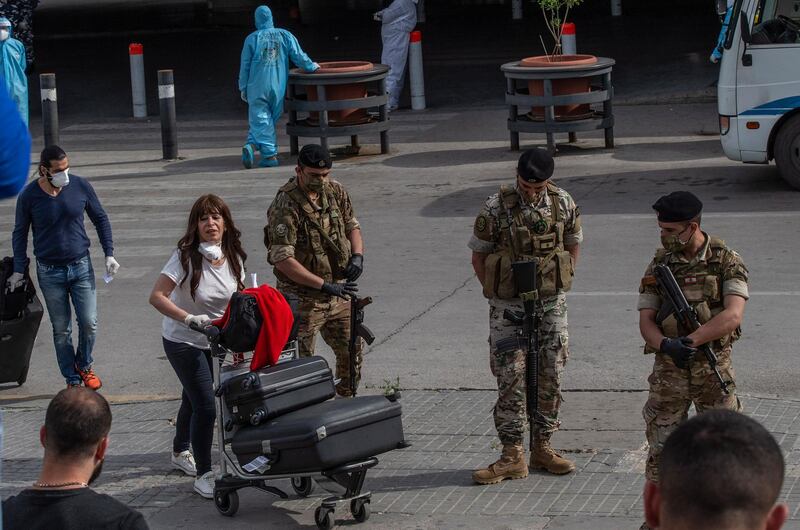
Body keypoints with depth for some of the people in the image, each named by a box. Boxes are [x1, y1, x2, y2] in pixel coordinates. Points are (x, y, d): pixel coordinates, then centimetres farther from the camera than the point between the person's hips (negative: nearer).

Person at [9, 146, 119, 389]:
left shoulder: (80, 186, -8)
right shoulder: (29, 195, -11)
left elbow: (100, 219, 5)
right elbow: (20, 233, 2)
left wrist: (109, 255, 0)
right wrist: (18, 271, 0)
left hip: (81, 266, 1)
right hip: (49, 272, -1)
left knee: (89, 323, -1)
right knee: (61, 330, 5)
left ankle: (84, 365, 26)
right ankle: (72, 379, 18)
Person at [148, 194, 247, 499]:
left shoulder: (234, 257, -7)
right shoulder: (186, 257, -24)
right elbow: (156, 297, -29)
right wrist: (189, 318, -40)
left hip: (214, 340, 6)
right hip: (183, 341, -6)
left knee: (193, 400, 23)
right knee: (205, 407, -10)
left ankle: (180, 453, 46)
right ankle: (204, 475, 2)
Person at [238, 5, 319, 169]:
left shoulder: (252, 39, -2)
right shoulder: (285, 36, 2)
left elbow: (245, 65, 1)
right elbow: (298, 56, 3)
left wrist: (243, 88, 10)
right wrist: (311, 66, 22)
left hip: (257, 87, -2)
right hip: (278, 86, 2)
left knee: (260, 120, 0)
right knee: (270, 119, 12)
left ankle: (270, 154, -14)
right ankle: (253, 145, 1)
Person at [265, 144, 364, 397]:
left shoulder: (335, 191, 1)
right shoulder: (285, 205, -21)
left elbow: (352, 225, 15)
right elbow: (282, 259, -24)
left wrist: (357, 256, -7)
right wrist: (324, 285, -24)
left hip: (338, 294, 7)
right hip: (302, 298, -7)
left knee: (352, 350, 17)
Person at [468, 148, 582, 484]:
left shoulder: (563, 204, -2)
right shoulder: (496, 208, -11)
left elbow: (573, 244, 14)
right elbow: (478, 256, -1)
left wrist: (560, 286, 7)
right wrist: (496, 295, -3)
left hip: (552, 303, 3)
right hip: (509, 305, -3)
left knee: (551, 375, 7)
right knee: (511, 377, -5)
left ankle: (542, 448, 17)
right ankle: (512, 456, -1)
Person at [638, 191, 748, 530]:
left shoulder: (726, 260, -7)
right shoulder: (659, 264, 2)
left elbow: (733, 315, -19)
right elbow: (646, 320, -1)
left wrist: (691, 341, -26)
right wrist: (667, 345, -22)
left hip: (714, 365, -2)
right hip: (669, 367, 2)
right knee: (661, 445, 4)